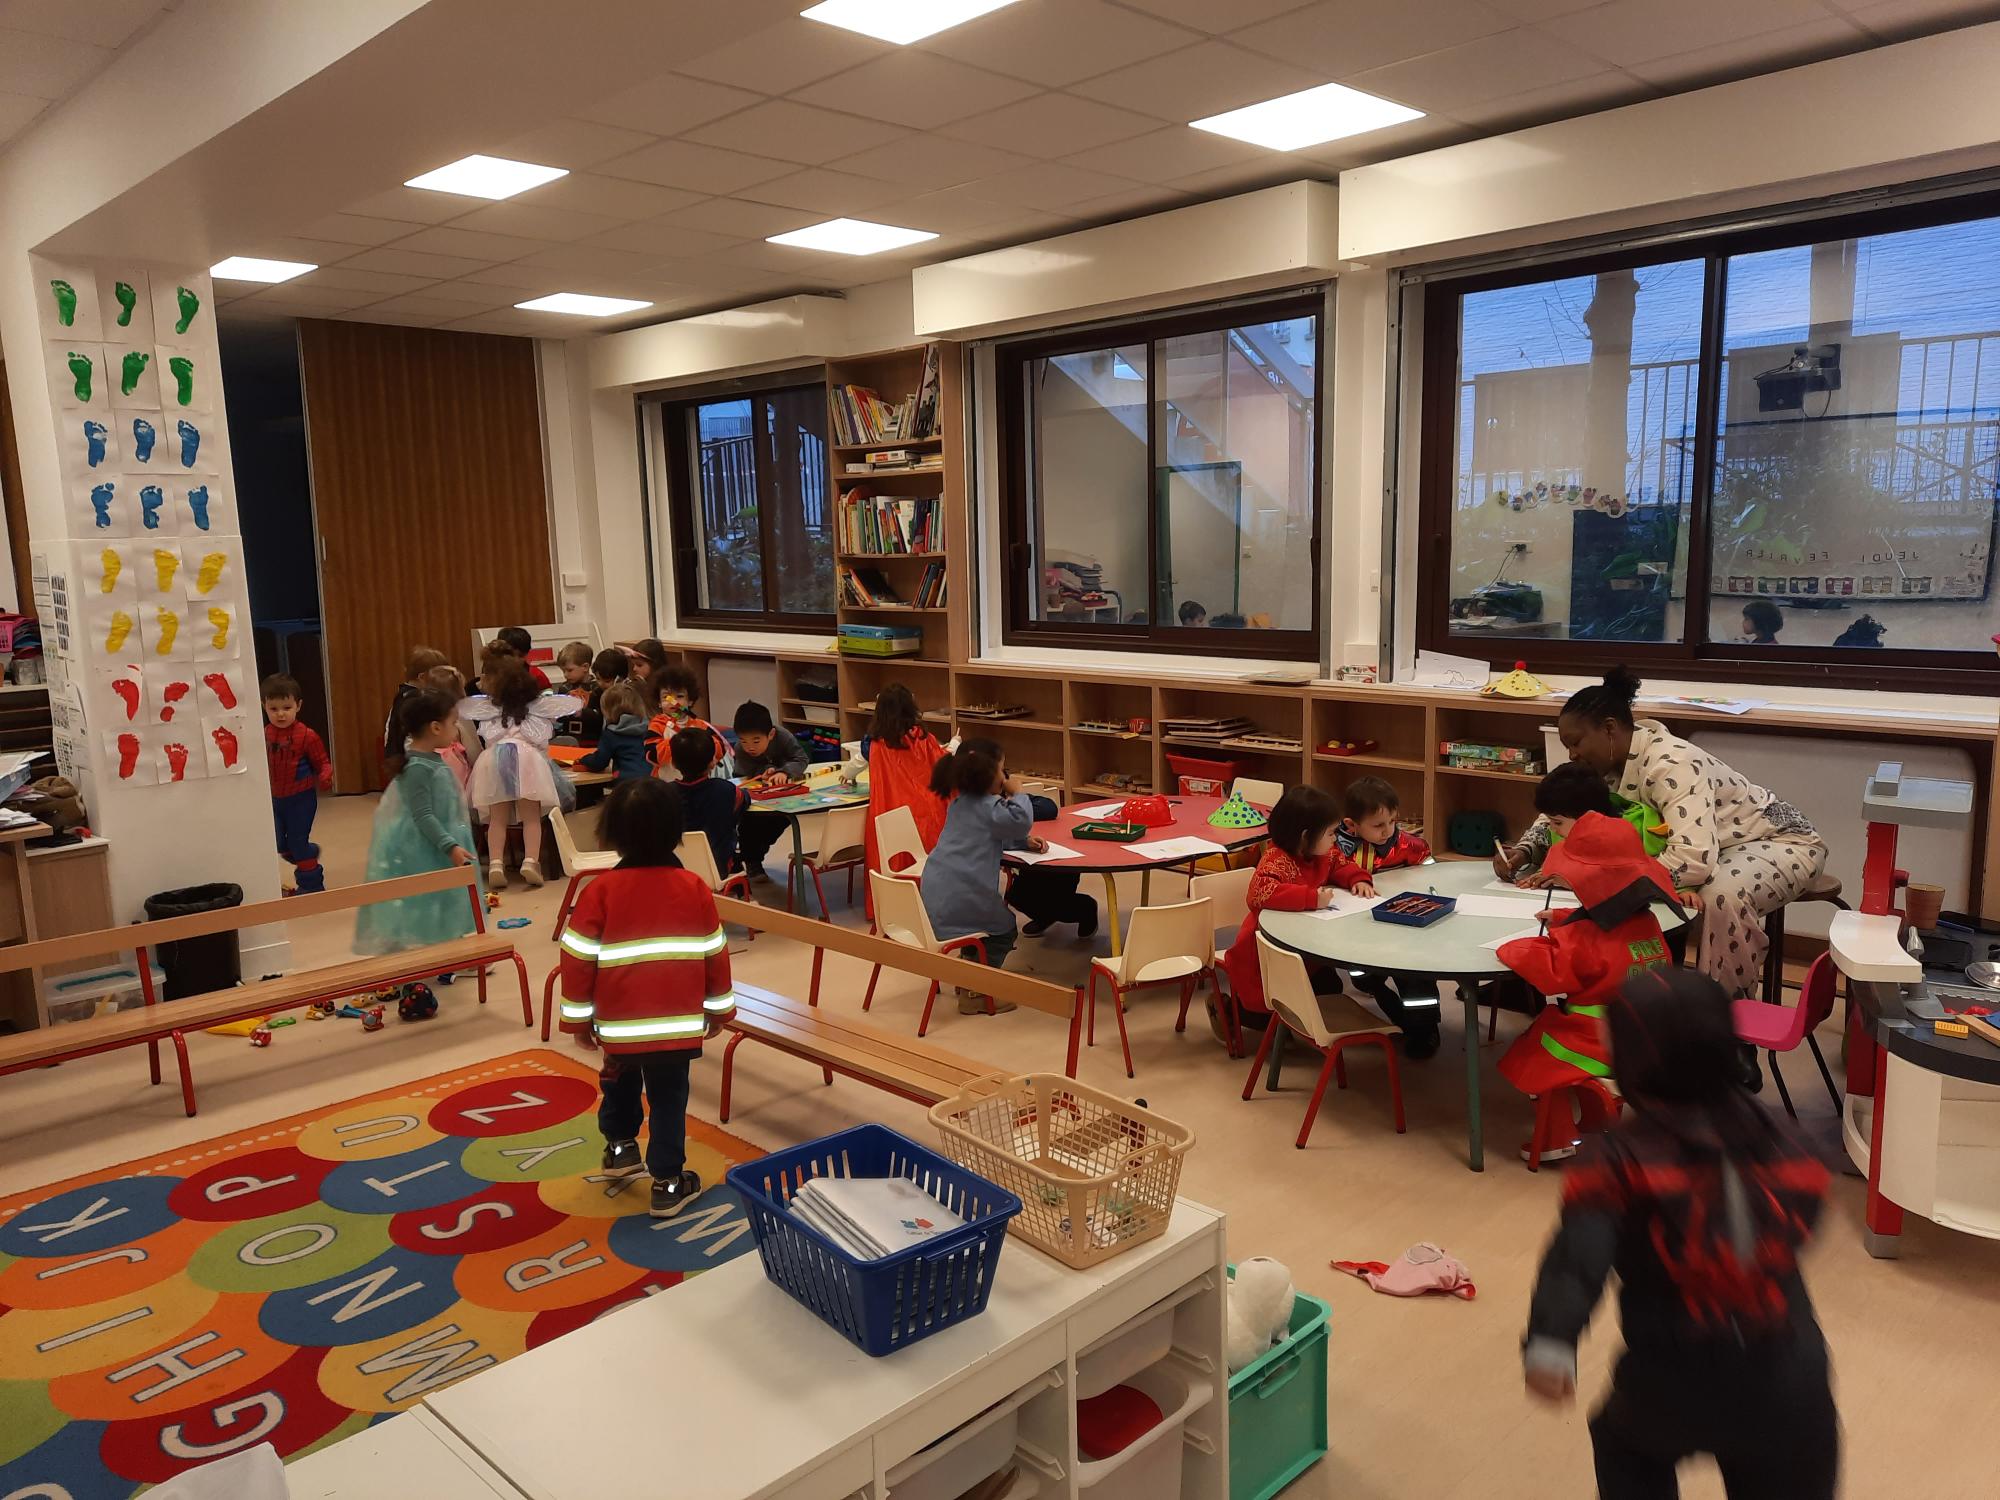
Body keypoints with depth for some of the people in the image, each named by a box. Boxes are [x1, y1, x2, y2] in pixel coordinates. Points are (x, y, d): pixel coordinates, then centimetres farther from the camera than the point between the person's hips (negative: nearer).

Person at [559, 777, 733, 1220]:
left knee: (620, 1084, 27)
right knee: (668, 1100, 10)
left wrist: (579, 1017, 7)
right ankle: (668, 1183, 14)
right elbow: (714, 953, 4)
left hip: (619, 1024, 0)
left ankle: (620, 1146, 40)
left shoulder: (600, 890, -9)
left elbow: (578, 958, -6)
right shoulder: (694, 887, -4)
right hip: (679, 1024, 0)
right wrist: (719, 1007, 17)